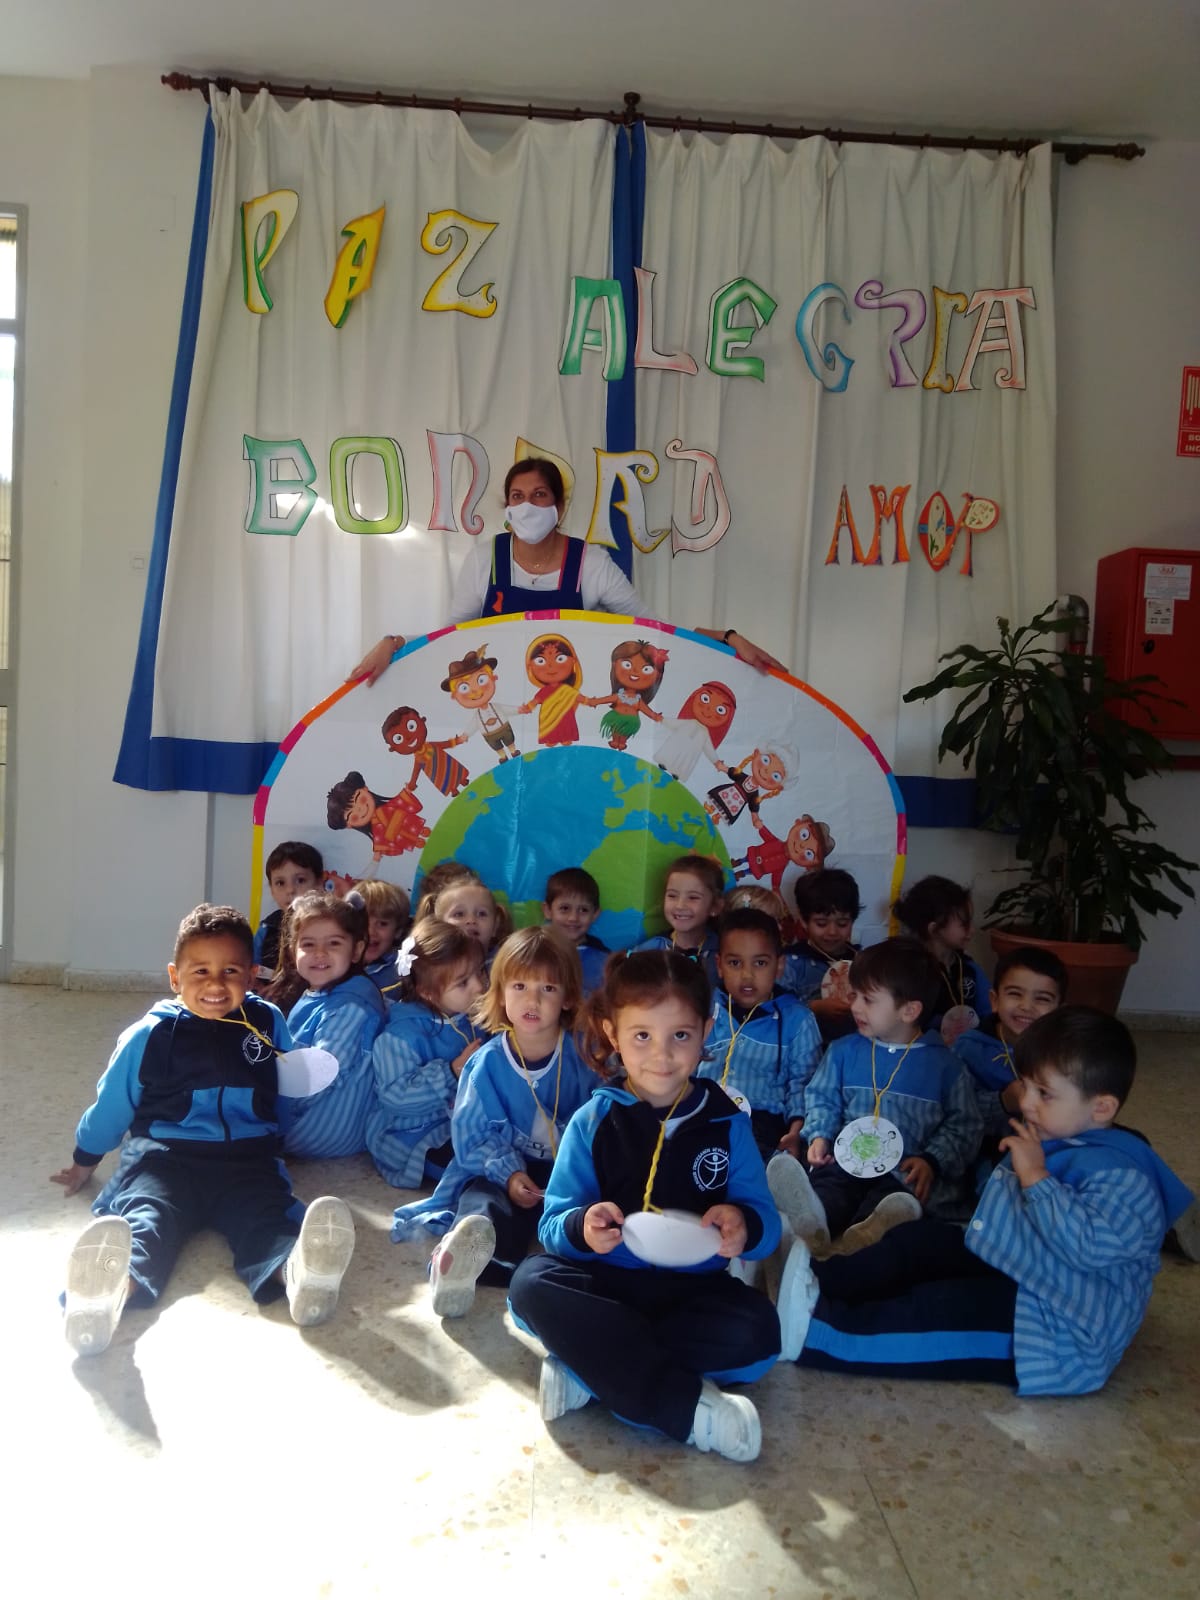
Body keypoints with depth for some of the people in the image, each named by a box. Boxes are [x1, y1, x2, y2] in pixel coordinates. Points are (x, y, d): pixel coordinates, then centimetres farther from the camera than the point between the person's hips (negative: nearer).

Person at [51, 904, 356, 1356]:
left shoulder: (268, 1023, 10)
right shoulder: (150, 1035, 5)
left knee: (265, 1216, -31)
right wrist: (85, 1162, 29)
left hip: (246, 1160, 1)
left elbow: (290, 1090, 24)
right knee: (146, 1217, -34)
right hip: (164, 1156, -1)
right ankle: (110, 1288, -67)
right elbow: (111, 1103, 19)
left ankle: (299, 1272, -65)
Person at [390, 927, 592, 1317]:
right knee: (484, 1200, -35)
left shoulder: (582, 1058, -2)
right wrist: (508, 1173, -18)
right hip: (501, 1170, -1)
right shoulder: (487, 1062, -2)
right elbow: (472, 1135, -2)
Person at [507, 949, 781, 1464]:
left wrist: (744, 1225, -26)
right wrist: (582, 1228, -27)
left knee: (757, 1332, -30)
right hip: (606, 1283, 0)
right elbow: (553, 1226, -3)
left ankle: (590, 1366, -22)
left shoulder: (727, 1123, 2)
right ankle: (689, 1406, -30)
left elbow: (765, 1223, -2)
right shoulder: (592, 1122, 0)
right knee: (531, 1282, -29)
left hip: (694, 1287, 0)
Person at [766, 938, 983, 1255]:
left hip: (908, 1170, -2)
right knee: (826, 1181, -34)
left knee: (895, 1199, -38)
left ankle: (870, 1233, -69)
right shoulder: (843, 1051, 15)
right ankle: (813, 1225, -65)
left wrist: (933, 1161, -7)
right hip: (848, 1159, 2)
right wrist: (819, 1136, -1)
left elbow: (963, 1124, 8)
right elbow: (822, 1099, 19)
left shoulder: (944, 1064, 7)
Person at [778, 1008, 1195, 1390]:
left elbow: (1088, 1244, -36)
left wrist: (1035, 1176, -30)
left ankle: (817, 1331, -29)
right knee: (920, 1242, 1)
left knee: (940, 1310, -25)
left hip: (1055, 1330, -10)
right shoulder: (1047, 1139, 10)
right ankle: (815, 1287, -11)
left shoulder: (1120, 1174, -19)